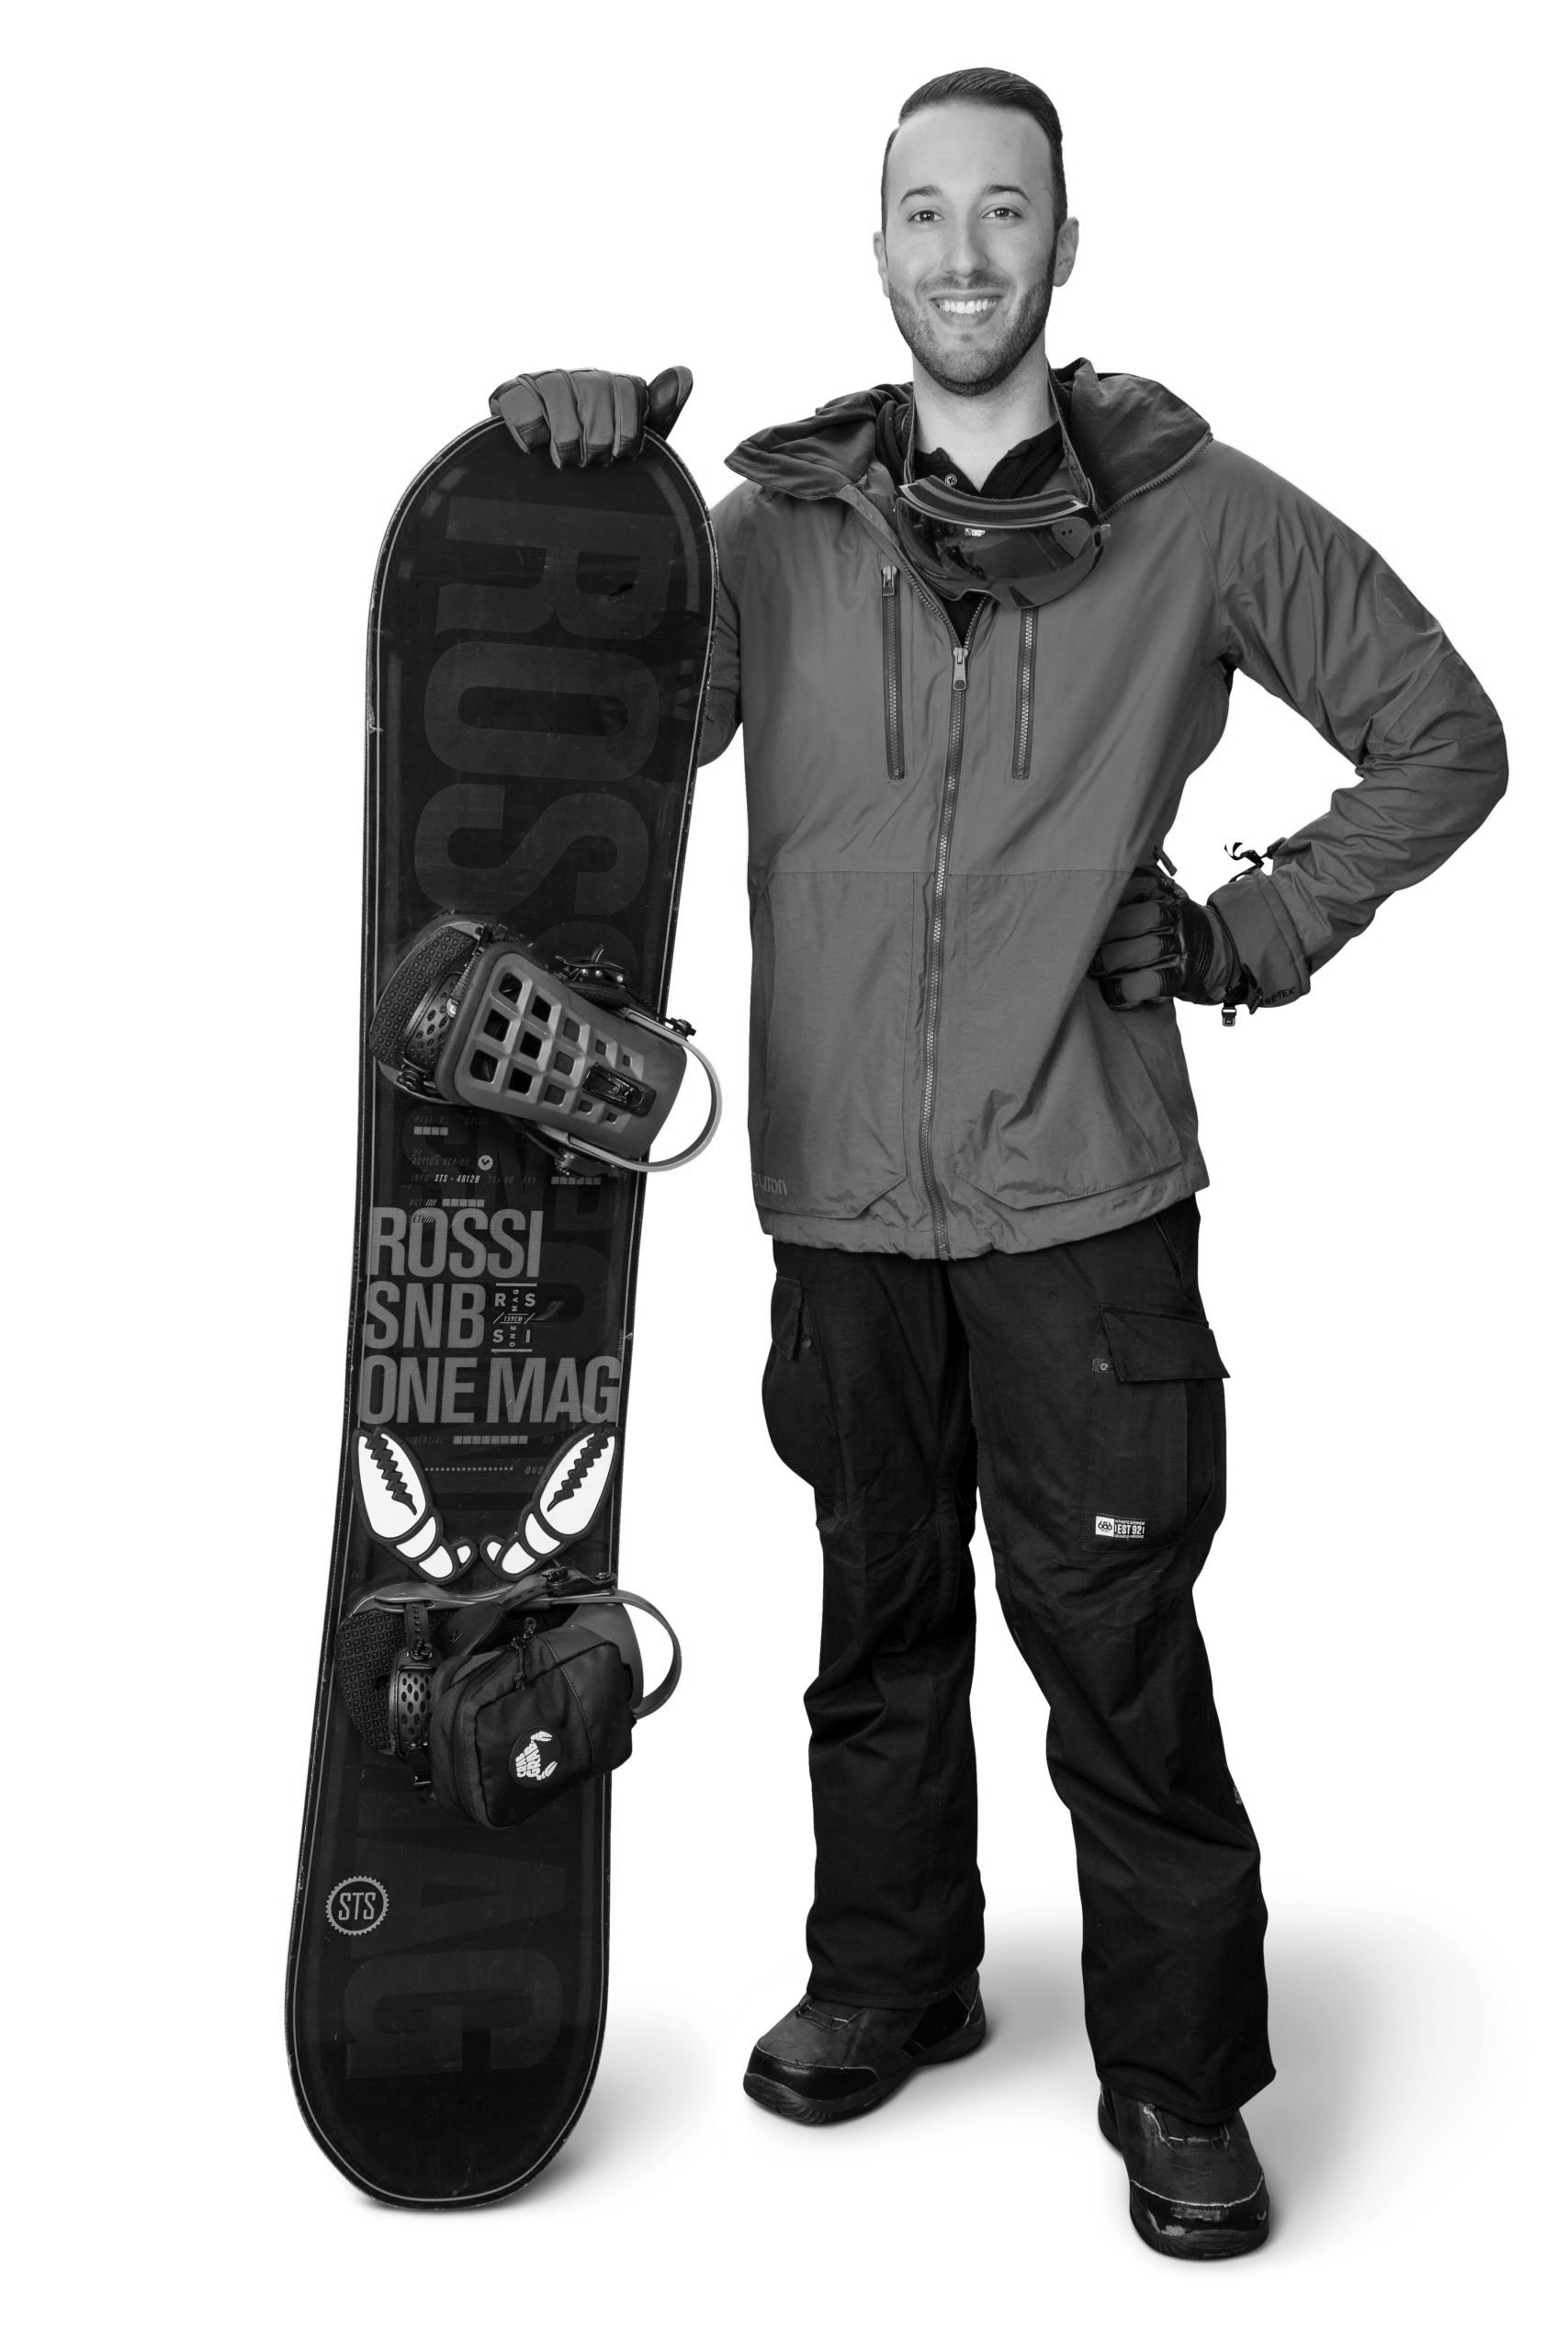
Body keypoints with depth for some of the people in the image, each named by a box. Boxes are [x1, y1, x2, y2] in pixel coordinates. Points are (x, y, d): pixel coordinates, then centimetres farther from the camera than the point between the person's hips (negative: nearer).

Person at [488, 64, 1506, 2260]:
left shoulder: (1196, 516, 1)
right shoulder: (779, 529, 6)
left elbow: (1444, 735, 9)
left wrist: (1255, 931, 0)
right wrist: (576, 492, -14)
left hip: (1081, 1192, -2)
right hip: (843, 1192, 3)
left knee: (1117, 1650, 1)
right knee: (881, 1620, 17)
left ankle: (1179, 2080, 20)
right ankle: (888, 1977, 36)